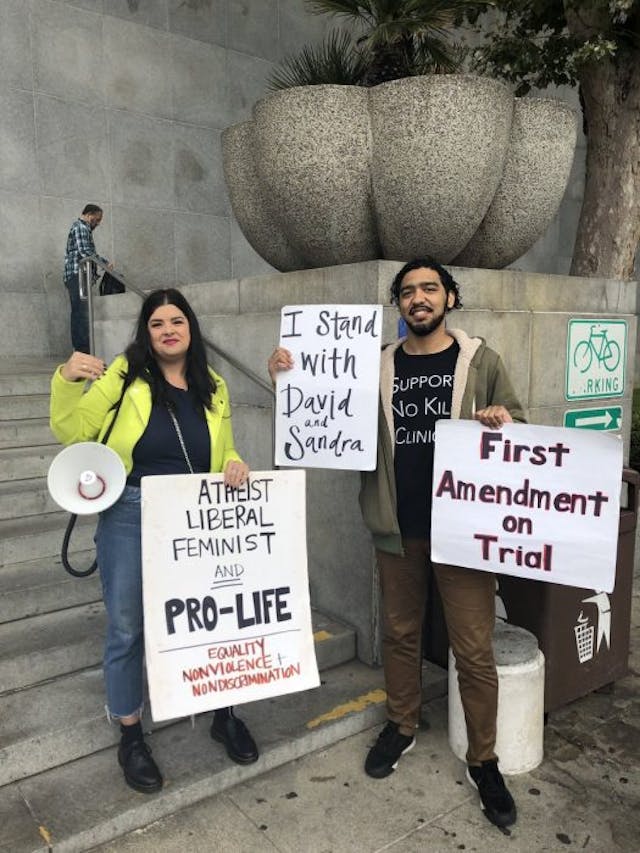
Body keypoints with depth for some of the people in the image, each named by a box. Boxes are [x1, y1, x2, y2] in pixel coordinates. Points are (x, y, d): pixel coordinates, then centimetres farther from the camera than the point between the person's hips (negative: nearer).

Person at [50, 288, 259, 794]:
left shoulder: (214, 388, 5)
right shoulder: (125, 375, -5)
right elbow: (71, 432, -6)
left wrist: (235, 465, -9)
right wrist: (67, 381, -21)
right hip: (130, 517, -2)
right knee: (127, 629, 9)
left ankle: (224, 715, 38)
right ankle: (131, 737, 31)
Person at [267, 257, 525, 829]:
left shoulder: (481, 361, 1)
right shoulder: (379, 366, 5)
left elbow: (519, 426, 7)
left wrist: (505, 420, -16)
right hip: (398, 529, 2)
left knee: (474, 649, 4)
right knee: (400, 633, 17)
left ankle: (483, 761, 24)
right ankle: (401, 726, 39)